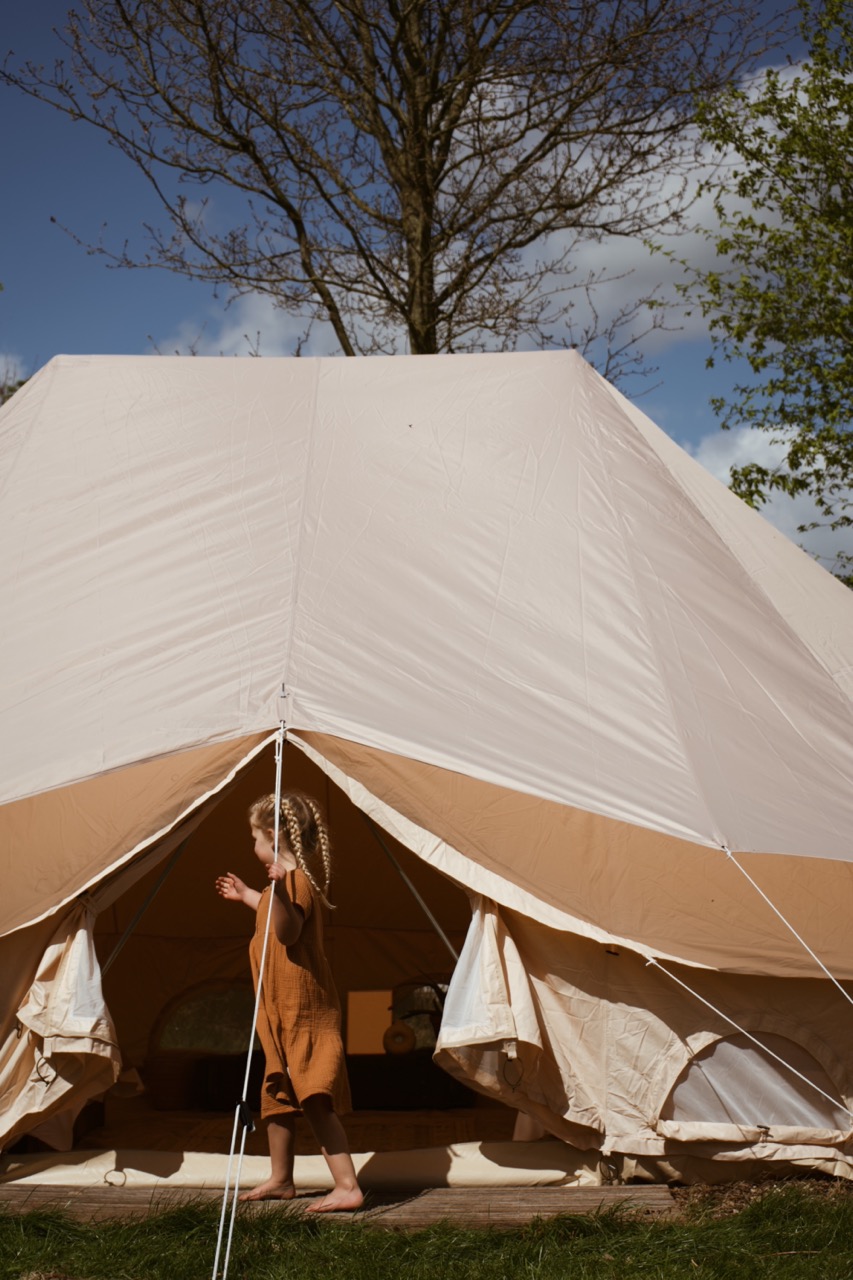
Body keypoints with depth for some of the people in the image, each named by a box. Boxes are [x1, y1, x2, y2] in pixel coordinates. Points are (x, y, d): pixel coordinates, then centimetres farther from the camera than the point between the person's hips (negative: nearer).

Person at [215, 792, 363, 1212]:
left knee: (315, 1101, -12)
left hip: (302, 1010, -11)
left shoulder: (298, 881, -19)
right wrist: (245, 894, 39)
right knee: (278, 1095, 19)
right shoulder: (288, 880, 13)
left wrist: (278, 890, -48)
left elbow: (287, 932, -32)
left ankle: (347, 1186, -10)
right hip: (283, 1009, 11)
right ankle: (280, 1179, 32)